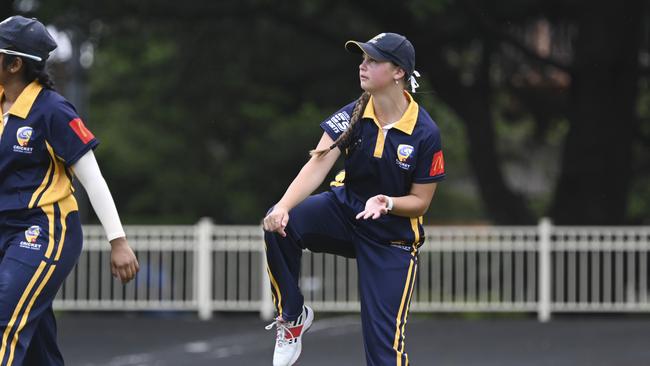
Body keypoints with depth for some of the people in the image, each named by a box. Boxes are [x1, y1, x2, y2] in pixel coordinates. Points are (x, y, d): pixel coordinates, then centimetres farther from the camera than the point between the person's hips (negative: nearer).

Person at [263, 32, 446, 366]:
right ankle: (293, 316, -6)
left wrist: (386, 203, -31)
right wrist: (283, 207, -39)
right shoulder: (352, 116, -12)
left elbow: (420, 201, -10)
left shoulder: (425, 133, -19)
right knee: (279, 225, -27)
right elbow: (317, 166, -23)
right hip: (344, 210, 3)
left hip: (392, 236, -3)